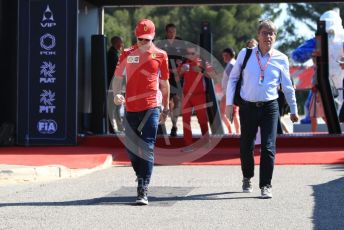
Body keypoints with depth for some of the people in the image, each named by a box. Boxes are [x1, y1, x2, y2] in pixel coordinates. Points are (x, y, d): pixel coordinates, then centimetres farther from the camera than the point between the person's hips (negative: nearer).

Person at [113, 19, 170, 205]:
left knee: (147, 149, -11)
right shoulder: (127, 54, 7)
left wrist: (166, 108, 14)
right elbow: (118, 76, 9)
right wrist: (116, 94, -10)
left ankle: (143, 191, -13)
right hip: (130, 107, 3)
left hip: (151, 107, -3)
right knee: (130, 148, 11)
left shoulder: (160, 55, 3)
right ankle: (142, 178, 36)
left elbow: (164, 83, 11)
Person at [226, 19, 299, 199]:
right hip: (248, 107, 1)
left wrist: (293, 110, 16)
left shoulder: (281, 59, 2)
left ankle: (265, 185, 1)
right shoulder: (245, 54, 1)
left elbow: (287, 86, 11)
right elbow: (233, 78, 8)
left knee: (268, 148, -7)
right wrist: (229, 103, 4)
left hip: (269, 107, -1)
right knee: (246, 147, 9)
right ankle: (247, 178, 33)